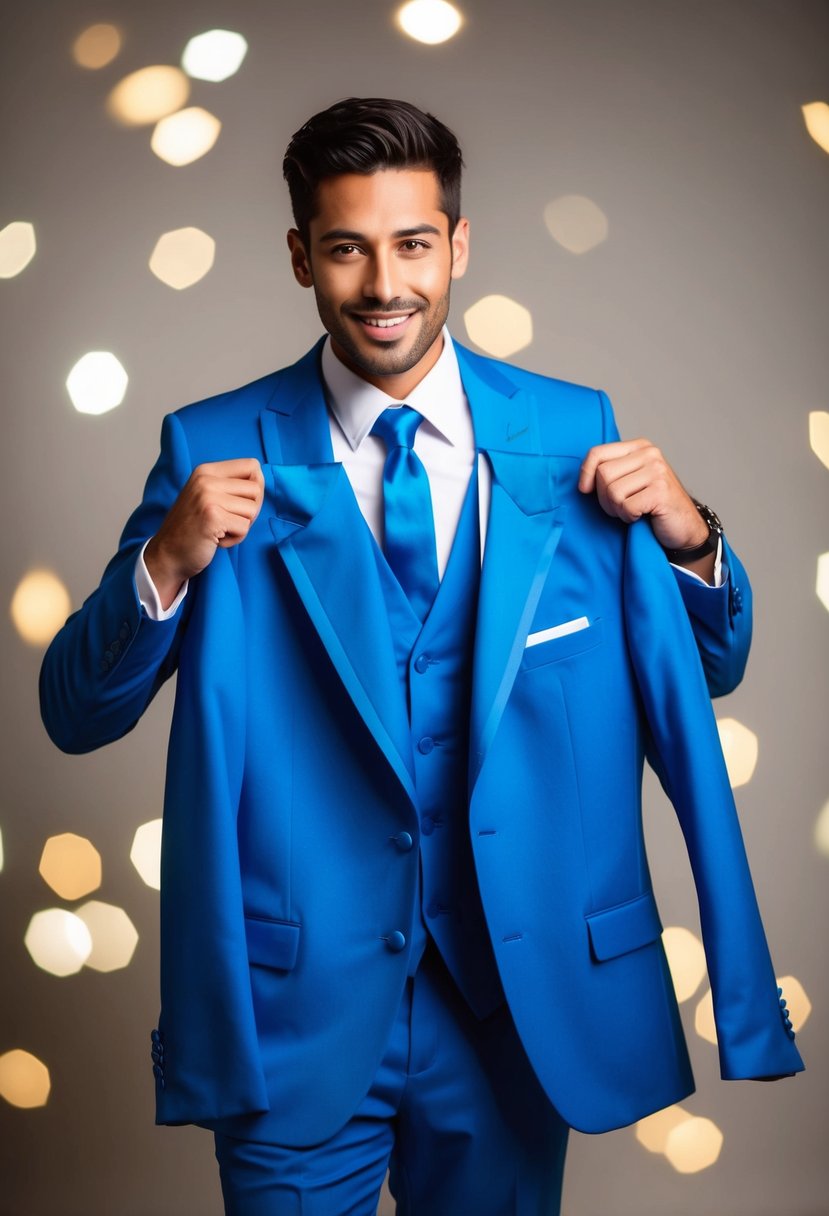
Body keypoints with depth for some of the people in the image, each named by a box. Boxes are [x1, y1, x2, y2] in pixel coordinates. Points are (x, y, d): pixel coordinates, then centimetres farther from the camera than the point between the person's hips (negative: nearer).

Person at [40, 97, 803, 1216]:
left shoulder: (574, 434, 0)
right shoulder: (216, 450, -5)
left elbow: (709, 672, 6)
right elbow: (76, 715, -4)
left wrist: (688, 536, -13)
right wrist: (168, 561, -22)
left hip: (522, 1000, 2)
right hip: (297, 1010, -1)